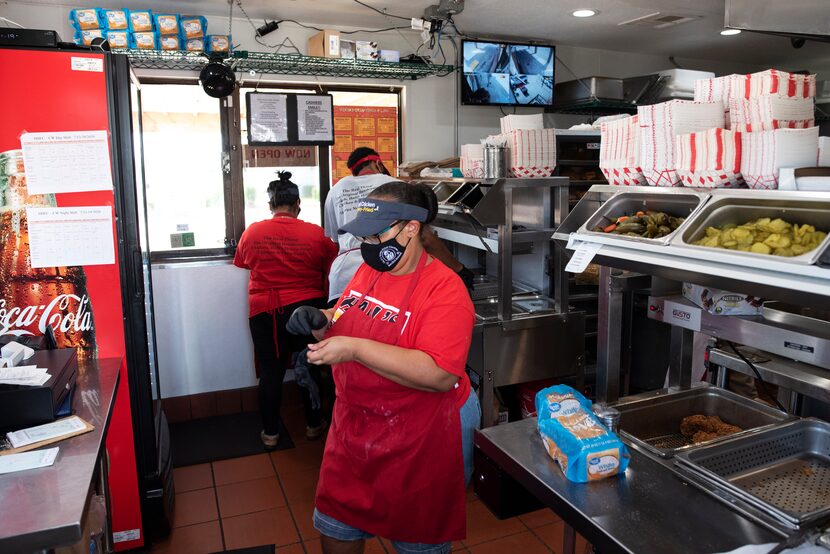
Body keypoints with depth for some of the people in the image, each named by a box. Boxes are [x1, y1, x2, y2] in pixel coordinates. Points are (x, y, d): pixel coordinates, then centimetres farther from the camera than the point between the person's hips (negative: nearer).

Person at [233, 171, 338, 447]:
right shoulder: (316, 234, -8)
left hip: (264, 312, 1)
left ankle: (270, 432, 23)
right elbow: (332, 272, 2)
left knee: (270, 372, 12)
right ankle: (313, 424, 30)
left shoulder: (252, 232, -2)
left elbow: (242, 263, 15)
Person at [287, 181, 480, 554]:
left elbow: (440, 375, -30)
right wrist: (320, 320, -7)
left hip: (421, 440, -6)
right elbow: (347, 321, 16)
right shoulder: (368, 270, 1)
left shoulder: (444, 288, -21)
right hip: (356, 427, 7)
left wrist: (355, 348, -33)